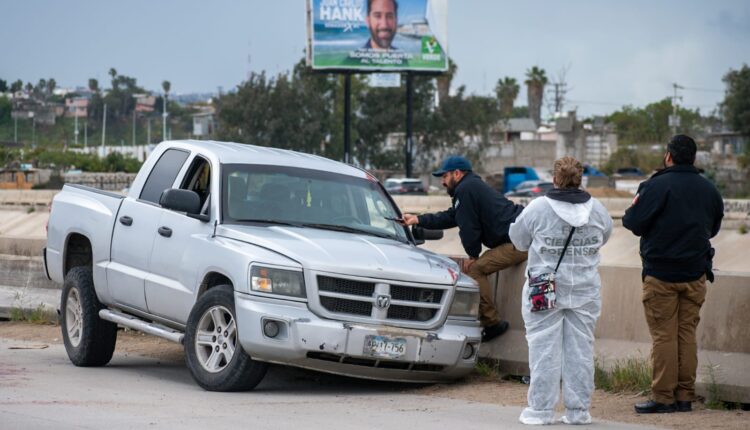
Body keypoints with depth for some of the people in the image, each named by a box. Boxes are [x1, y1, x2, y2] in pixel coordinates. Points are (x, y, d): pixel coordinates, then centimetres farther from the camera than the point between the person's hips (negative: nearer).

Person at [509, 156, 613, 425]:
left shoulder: (537, 208, -9)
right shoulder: (597, 209, 1)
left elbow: (518, 240, 4)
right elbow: (604, 237, 18)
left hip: (544, 290, -3)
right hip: (585, 292, 3)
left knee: (544, 349, 1)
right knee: (580, 349, 7)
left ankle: (541, 410, 2)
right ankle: (578, 411, 10)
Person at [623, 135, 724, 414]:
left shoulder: (657, 186, -13)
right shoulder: (708, 190, 5)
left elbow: (634, 223, -13)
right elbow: (714, 227, 16)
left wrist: (632, 210, 8)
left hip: (661, 273, -5)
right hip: (695, 274, 5)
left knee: (663, 335, -1)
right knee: (687, 333, 10)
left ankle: (663, 398, 0)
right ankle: (685, 396, 12)